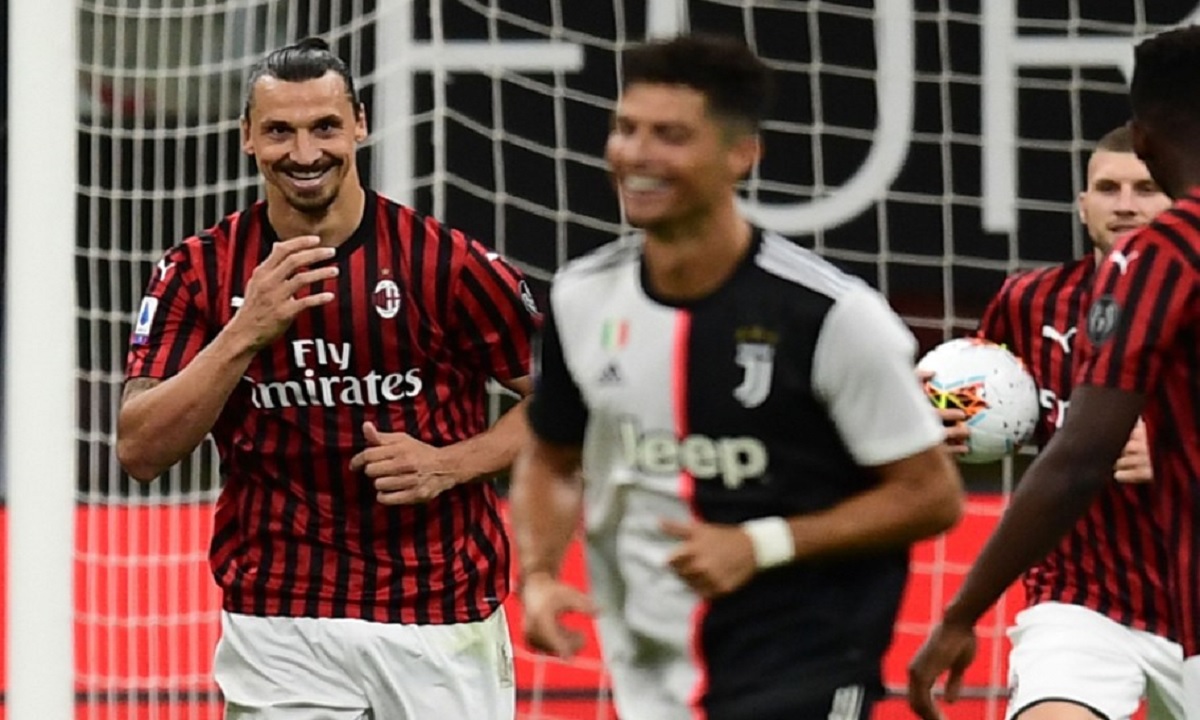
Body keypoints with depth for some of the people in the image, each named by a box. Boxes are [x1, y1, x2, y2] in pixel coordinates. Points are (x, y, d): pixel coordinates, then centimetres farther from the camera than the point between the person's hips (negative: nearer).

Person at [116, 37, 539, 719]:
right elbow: (140, 452, -9)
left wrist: (451, 464, -13)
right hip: (277, 626, 1)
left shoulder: (446, 263, -5)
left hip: (444, 618, -1)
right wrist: (245, 335, -21)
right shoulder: (200, 272, -1)